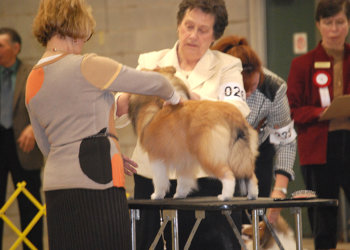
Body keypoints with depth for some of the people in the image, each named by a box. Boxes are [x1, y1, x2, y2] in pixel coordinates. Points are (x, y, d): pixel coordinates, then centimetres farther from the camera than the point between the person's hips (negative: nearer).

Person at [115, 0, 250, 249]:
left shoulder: (227, 66, 7)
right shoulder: (151, 62, 12)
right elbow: (115, 113, 3)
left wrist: (190, 98, -25)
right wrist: (132, 95, -20)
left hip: (209, 179, -2)